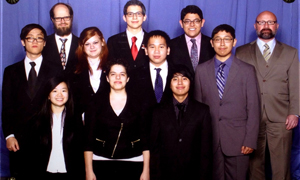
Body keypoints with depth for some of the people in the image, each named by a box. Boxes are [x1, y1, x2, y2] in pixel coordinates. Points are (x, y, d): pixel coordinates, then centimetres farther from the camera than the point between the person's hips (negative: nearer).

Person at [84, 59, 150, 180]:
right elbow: (88, 140, 3)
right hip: (102, 164, 0)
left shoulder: (138, 104, 4)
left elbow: (146, 139, 3)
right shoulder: (97, 105, 4)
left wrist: (146, 170, -1)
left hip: (132, 165, 0)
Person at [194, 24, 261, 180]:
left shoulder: (247, 71, 2)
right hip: (210, 140, 1)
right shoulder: (201, 70, 7)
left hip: (237, 140, -1)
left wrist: (250, 140, -6)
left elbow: (253, 108, 0)